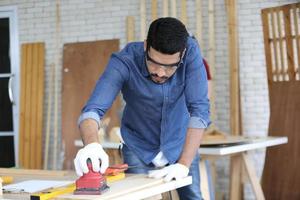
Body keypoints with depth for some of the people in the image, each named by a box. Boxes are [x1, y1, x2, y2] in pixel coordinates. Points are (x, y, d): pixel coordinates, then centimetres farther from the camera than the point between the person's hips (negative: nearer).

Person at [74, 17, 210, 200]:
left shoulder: (191, 51, -26)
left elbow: (199, 110, -29)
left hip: (181, 145, 1)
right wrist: (91, 144, -59)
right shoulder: (123, 62, -29)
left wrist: (184, 164, -37)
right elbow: (92, 109, -37)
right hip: (140, 149, -1)